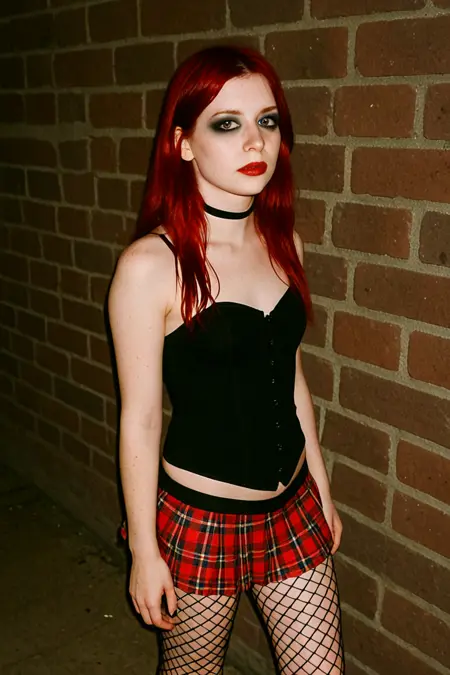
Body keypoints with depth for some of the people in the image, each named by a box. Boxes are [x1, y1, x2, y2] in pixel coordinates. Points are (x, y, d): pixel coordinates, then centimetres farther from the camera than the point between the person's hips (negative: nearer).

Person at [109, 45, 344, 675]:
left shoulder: (283, 242, 0)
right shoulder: (151, 265, -19)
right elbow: (139, 419, -13)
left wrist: (321, 488, 14)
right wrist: (144, 550, -6)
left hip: (293, 509, 5)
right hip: (199, 519, -5)